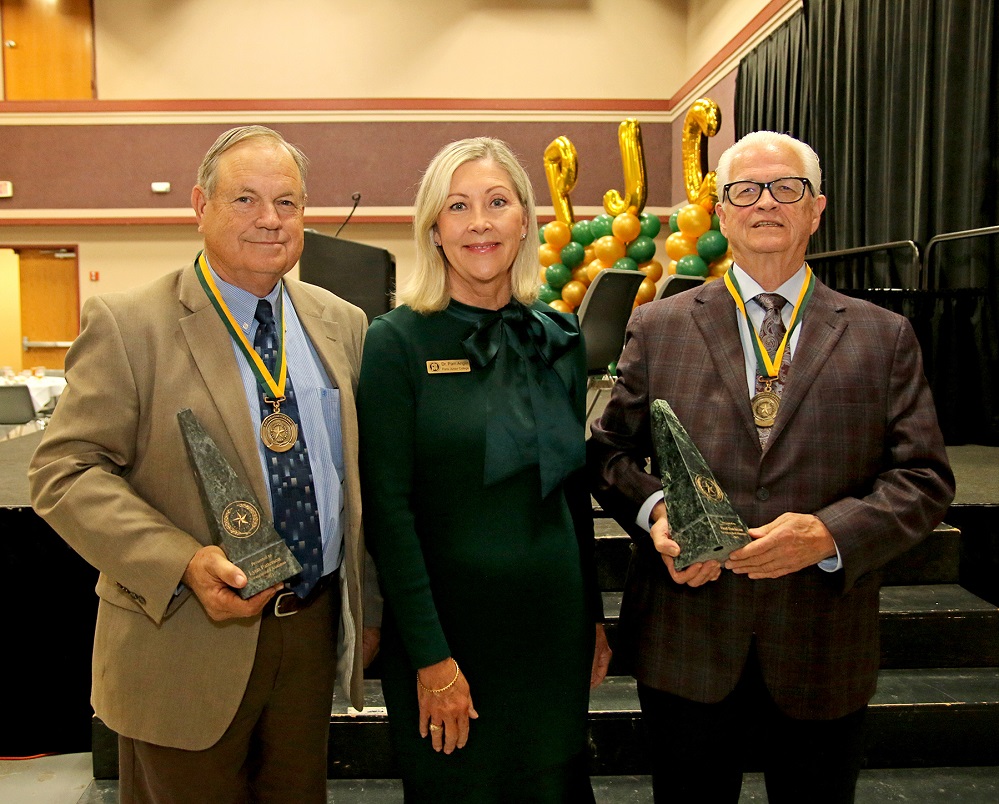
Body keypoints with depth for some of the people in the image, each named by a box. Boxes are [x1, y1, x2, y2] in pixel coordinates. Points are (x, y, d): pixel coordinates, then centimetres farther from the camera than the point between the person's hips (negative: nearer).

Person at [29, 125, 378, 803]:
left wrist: (369, 609, 11)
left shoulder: (343, 325, 5)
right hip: (188, 642, -4)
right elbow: (66, 474, -13)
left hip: (314, 632, 5)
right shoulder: (127, 323, -10)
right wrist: (183, 562, -26)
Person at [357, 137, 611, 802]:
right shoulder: (399, 341, -10)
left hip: (554, 620, 5)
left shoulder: (560, 338, 5)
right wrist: (431, 657, -15)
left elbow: (575, 486, 11)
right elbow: (387, 508, -13)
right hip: (448, 622, -4)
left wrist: (593, 617, 11)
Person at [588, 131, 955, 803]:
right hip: (686, 643, 0)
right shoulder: (658, 327, 3)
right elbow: (611, 451, 4)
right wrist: (654, 509, -17)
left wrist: (829, 532, -19)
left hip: (822, 654, 1)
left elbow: (923, 478, -1)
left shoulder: (884, 337, 3)